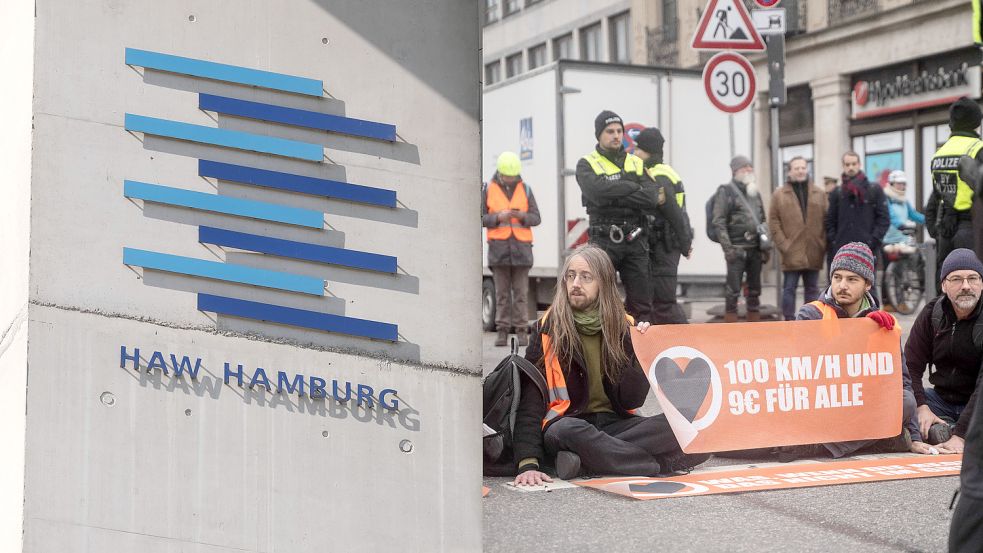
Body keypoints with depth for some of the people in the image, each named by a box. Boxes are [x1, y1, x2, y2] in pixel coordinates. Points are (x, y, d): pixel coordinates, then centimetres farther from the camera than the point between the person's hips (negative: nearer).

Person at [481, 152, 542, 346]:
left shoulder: (525, 190, 9)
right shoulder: (488, 190, 6)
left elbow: (536, 218, 6)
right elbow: (481, 218, 3)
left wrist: (522, 216, -14)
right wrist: (498, 217, -14)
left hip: (521, 246, 1)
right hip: (498, 247, -1)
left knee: (521, 292, -1)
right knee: (502, 292, 0)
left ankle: (522, 332, 2)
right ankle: (502, 331, 3)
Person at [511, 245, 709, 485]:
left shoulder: (622, 327, 6)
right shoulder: (548, 329, -2)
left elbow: (631, 400, 0)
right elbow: (530, 399, -10)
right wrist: (528, 463, -22)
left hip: (614, 423, 3)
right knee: (569, 432, -39)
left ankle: (585, 458, -27)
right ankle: (664, 465, -26)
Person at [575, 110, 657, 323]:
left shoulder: (636, 163, 14)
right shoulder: (587, 164, 4)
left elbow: (651, 200, -2)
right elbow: (598, 190, -18)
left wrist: (615, 197, -10)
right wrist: (633, 188, -9)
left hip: (635, 241, 4)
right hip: (604, 241, -3)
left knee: (641, 302, 5)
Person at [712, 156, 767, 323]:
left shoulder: (755, 192, 17)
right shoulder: (726, 191, -2)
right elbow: (719, 222, -9)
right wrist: (728, 248, -16)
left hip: (755, 249, 6)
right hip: (737, 249, -6)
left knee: (754, 291, 8)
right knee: (733, 291, -6)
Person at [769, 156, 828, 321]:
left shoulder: (819, 194, 11)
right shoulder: (779, 195, 3)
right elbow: (773, 222, -1)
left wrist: (823, 244, -3)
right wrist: (783, 245, -10)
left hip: (813, 253, 3)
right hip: (791, 253, -3)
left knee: (812, 289, 9)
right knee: (789, 288, -1)